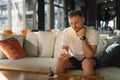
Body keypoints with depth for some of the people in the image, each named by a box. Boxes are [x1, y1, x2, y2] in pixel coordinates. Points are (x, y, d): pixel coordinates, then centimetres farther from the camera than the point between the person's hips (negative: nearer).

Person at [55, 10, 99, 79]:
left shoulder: (93, 32, -20)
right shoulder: (67, 31, -8)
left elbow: (90, 55, -26)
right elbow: (64, 48, -2)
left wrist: (83, 37, -31)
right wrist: (64, 53, -26)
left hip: (88, 59, -3)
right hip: (73, 59, 3)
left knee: (87, 62, -36)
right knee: (61, 60, -25)